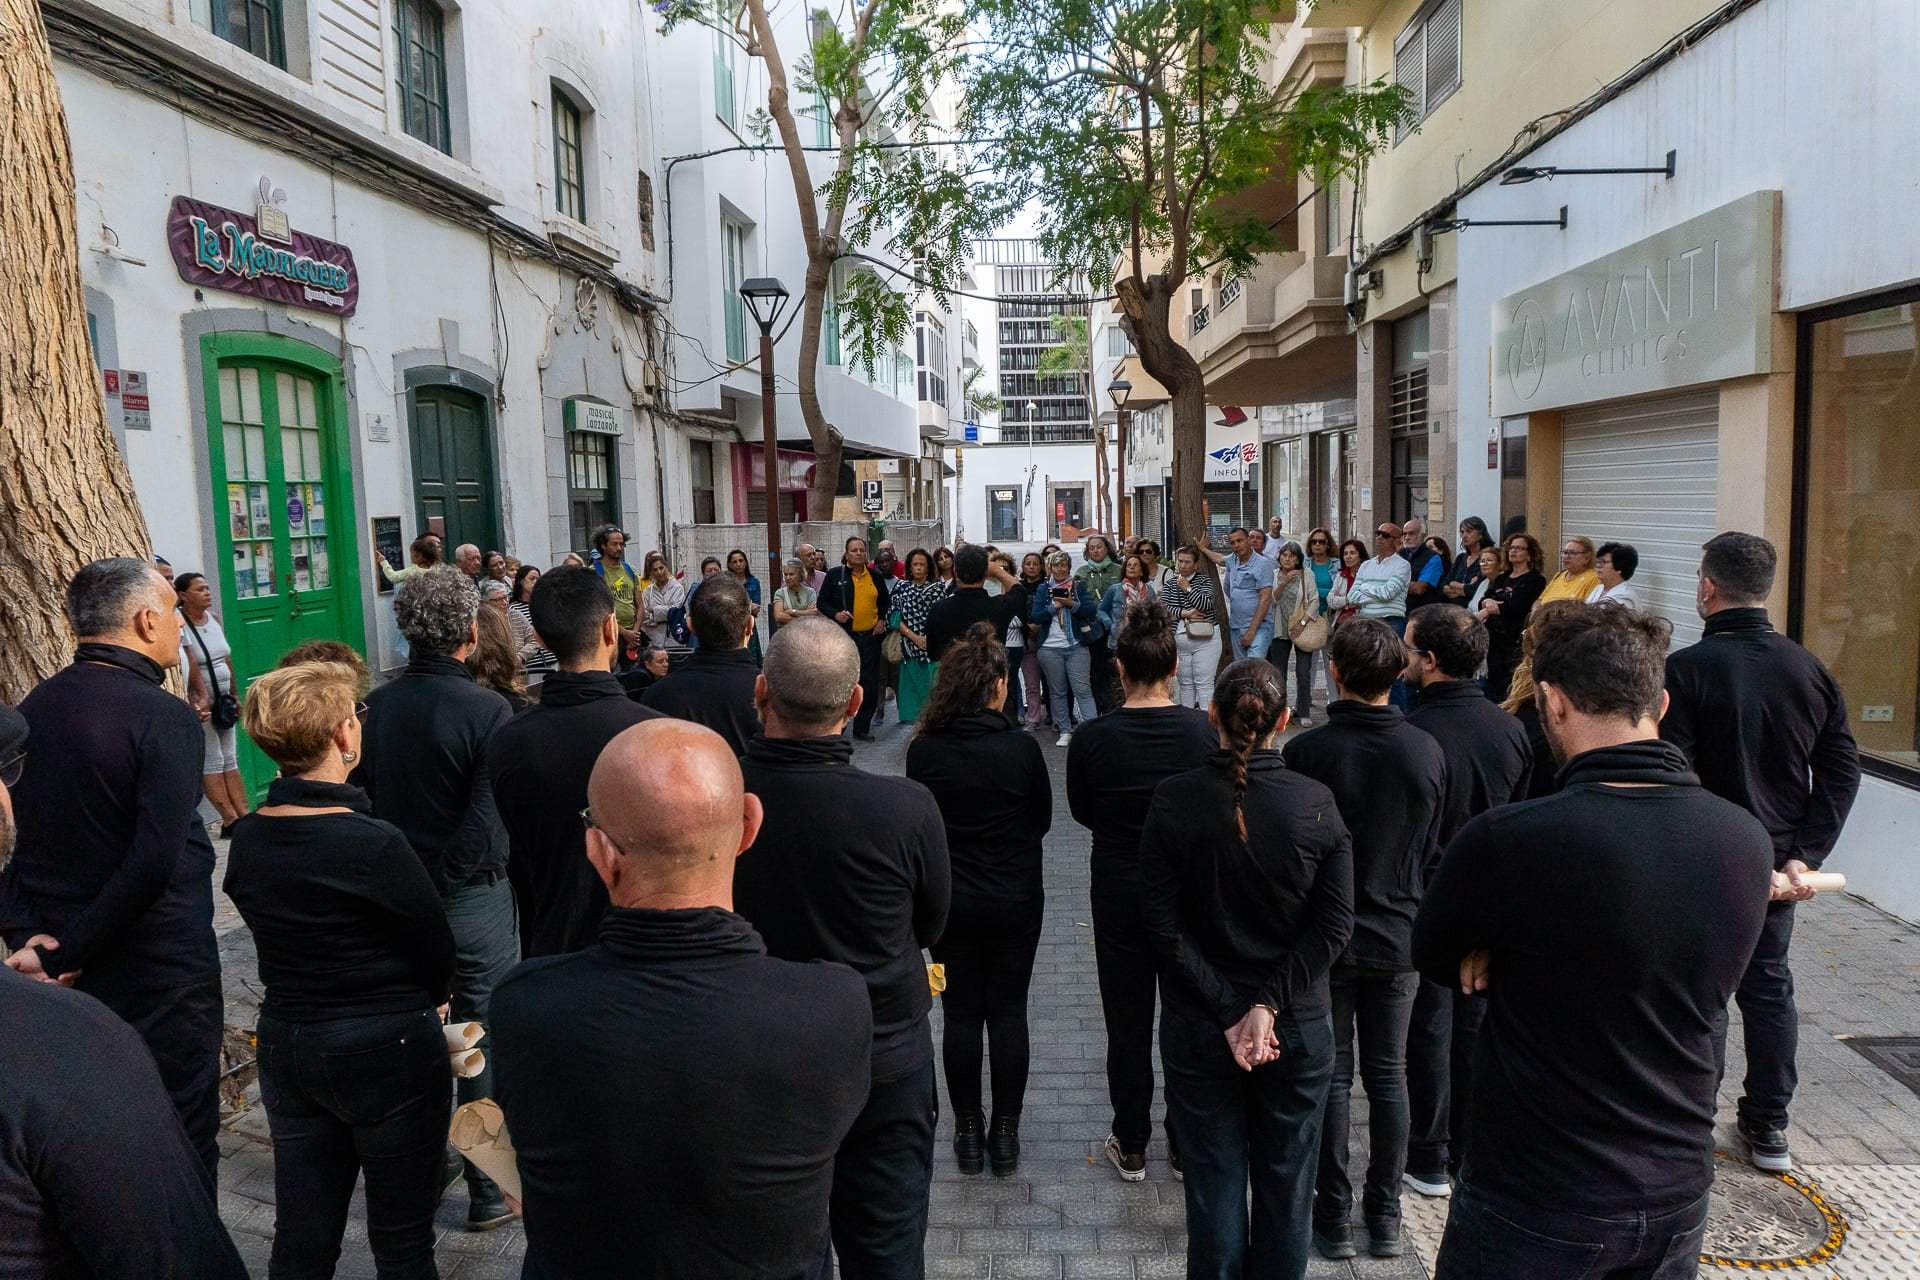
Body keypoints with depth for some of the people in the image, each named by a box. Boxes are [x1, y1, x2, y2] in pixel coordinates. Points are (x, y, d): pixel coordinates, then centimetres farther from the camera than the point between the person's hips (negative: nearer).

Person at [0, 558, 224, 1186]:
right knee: (181, 1138, 8)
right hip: (160, 967, -7)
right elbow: (153, 862, -26)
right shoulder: (165, 718, -20)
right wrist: (63, 956, -16)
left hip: (63, 970, 7)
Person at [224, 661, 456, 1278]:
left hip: (284, 1045, 6)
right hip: (386, 1050, -6)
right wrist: (418, 1000, 8)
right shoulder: (375, 844, -23)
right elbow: (439, 955, -13)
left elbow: (281, 937, 7)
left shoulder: (246, 840, -4)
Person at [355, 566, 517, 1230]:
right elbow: (488, 822, -24)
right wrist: (445, 879, -9)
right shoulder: (488, 709, -19)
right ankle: (488, 1188, 20)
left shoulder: (374, 707, -4)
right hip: (474, 899, -5)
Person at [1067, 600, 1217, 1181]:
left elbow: (1082, 812, -1)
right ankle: (1186, 1144, 31)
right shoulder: (1204, 729, -14)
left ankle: (1130, 1149, 26)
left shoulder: (1092, 738, -16)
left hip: (1119, 892, -1)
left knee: (1128, 1023, 13)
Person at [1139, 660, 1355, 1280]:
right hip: (1298, 1029, 1)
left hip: (1199, 1027, 0)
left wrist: (1229, 1011, -11)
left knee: (1215, 1183, 14)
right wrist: (1270, 1003, -12)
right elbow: (1333, 923, -12)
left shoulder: (1173, 800, -13)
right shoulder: (1316, 802, -11)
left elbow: (1163, 922, -14)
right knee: (1285, 1184, 19)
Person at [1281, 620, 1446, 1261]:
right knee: (1388, 1074, 14)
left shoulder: (1306, 752, -19)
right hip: (1397, 936, 3)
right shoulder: (1427, 751, -9)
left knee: (1331, 1075, 9)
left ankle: (1334, 1216, 19)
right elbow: (1432, 849, 2)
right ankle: (1385, 1218, 25)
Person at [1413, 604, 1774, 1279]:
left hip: (1533, 1206, -5)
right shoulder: (1748, 839, -9)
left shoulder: (1508, 839, -27)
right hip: (1679, 1195, 5)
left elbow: (1432, 955, -8)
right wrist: (1520, 959, -7)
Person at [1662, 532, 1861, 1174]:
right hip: (1779, 865, 5)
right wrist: (1805, 856, -2)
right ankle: (1769, 1126, 29)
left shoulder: (1686, 669, -17)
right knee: (1769, 987, 18)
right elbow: (1842, 770, 2)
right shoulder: (1811, 669, 2)